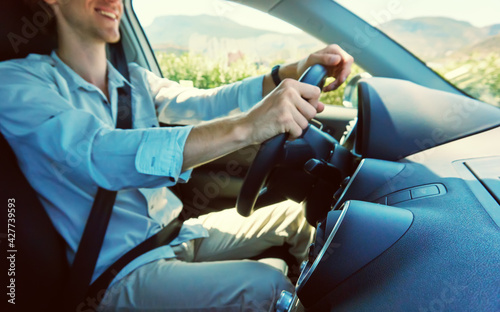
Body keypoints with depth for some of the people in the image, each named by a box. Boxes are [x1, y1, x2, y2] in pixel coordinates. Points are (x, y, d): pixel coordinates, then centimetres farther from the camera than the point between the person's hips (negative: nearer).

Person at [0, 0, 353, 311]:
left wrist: (294, 72, -20)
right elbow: (96, 154, -31)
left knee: (296, 214, 6)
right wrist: (245, 126, -42)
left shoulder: (136, 80, 8)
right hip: (122, 272, -6)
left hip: (178, 232, 7)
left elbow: (205, 103, -6)